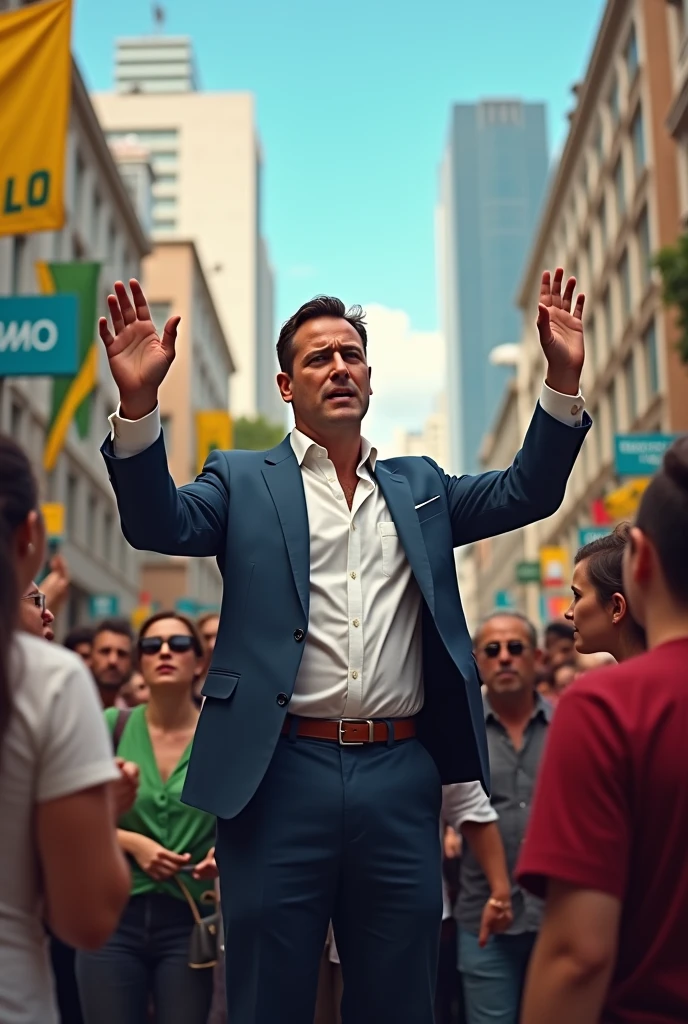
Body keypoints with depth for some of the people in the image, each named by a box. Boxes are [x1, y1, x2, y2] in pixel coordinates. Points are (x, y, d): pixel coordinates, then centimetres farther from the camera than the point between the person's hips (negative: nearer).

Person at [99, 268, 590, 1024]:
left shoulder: (419, 485, 16)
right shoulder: (243, 480, 7)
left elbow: (526, 492, 7)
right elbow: (159, 523, -9)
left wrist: (563, 381, -6)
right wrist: (139, 403, -24)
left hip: (401, 777, 3)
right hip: (282, 774, -3)